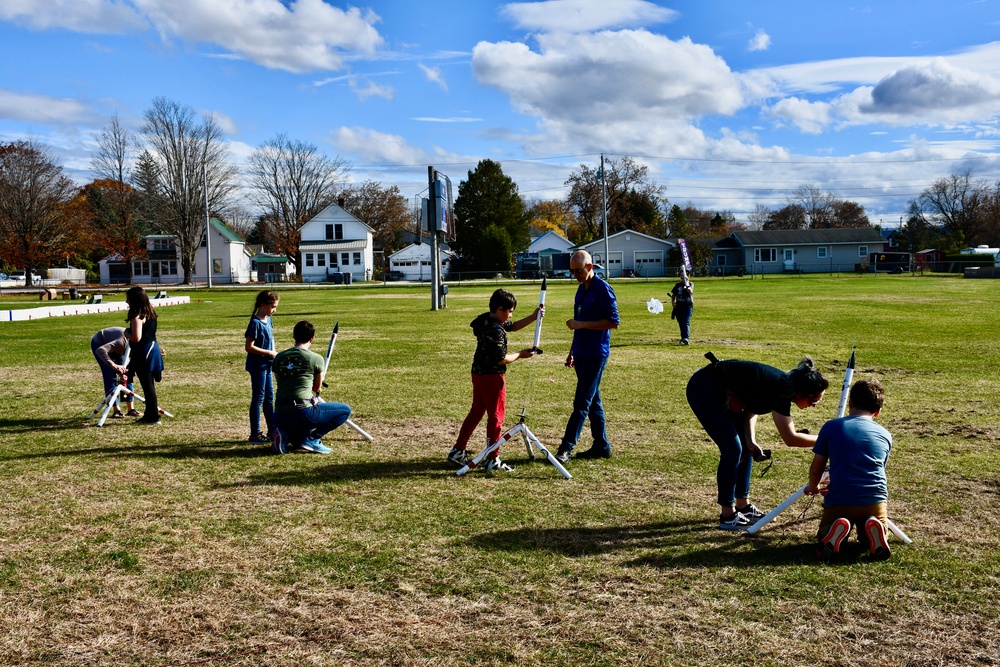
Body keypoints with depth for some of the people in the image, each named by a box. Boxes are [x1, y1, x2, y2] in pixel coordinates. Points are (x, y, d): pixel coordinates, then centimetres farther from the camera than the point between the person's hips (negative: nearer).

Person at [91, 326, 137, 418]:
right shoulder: (122, 341, -43)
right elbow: (100, 350, -52)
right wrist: (113, 365, -60)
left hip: (114, 347, 6)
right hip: (99, 344, -6)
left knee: (127, 375, -3)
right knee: (110, 376, -15)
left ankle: (131, 409, 0)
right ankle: (116, 410, -11)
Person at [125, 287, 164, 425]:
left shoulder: (137, 316, -18)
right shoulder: (149, 312, 8)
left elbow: (136, 337, -23)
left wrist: (127, 333, -9)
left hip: (143, 352, -9)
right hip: (153, 348, 9)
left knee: (147, 385, -2)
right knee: (149, 384, 15)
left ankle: (152, 416, 3)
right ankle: (150, 414, 22)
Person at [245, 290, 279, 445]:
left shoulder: (268, 320, 8)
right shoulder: (256, 323, -18)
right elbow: (249, 347, -21)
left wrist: (273, 354, 6)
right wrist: (269, 353, -18)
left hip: (266, 365, 9)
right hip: (257, 366, -9)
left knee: (269, 398, 14)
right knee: (258, 398, -3)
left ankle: (272, 431, 23)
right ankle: (254, 435, 4)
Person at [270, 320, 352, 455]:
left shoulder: (279, 357, 10)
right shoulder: (316, 359, -3)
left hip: (280, 416, 6)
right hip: (302, 412, -6)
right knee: (345, 410, 9)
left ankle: (285, 436, 3)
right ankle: (311, 439, -3)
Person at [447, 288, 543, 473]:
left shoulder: (485, 319, 7)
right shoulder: (496, 330, -23)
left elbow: (512, 326, 19)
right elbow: (502, 359, -22)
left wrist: (533, 317, 10)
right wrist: (521, 355, -8)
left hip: (478, 373, 9)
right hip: (492, 376, -9)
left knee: (476, 412, 18)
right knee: (496, 417, 2)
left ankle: (458, 451, 24)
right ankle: (492, 460, 9)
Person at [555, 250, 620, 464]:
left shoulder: (603, 289, -12)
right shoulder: (582, 289, 15)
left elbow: (613, 322, -17)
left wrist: (582, 324, -20)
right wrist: (572, 352, 22)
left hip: (596, 354, -9)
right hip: (582, 354, 9)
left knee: (582, 403, -8)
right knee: (593, 401, 12)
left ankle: (566, 448, -8)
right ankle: (601, 446, 19)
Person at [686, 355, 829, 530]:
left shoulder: (784, 384, 0)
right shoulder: (780, 391, -25)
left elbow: (751, 407, 7)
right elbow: (790, 438, -25)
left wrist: (751, 441, -7)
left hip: (722, 393, 10)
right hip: (703, 390, -10)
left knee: (745, 447, 11)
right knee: (732, 449, -10)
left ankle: (743, 505, 21)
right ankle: (727, 516, 0)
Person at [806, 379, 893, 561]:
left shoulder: (831, 427, 4)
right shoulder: (885, 436, 13)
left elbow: (816, 470, 8)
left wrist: (813, 487, 32)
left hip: (839, 502, -2)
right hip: (875, 501, 2)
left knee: (823, 541, 20)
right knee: (868, 540, 28)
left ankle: (835, 533, -15)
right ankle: (873, 532, -7)